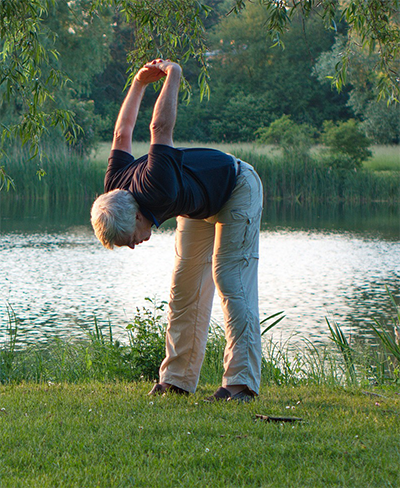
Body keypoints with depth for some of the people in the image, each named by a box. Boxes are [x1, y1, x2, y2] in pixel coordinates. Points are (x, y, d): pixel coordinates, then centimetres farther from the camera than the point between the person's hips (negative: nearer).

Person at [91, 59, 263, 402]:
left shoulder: (157, 191, -42)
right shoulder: (114, 189, -18)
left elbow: (161, 128, -38)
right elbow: (123, 134, -2)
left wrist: (173, 75, -23)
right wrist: (139, 83, 4)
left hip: (237, 189, -8)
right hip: (199, 205, 8)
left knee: (231, 281, -18)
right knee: (185, 288, 3)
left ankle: (241, 382, -24)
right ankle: (177, 380, 7)